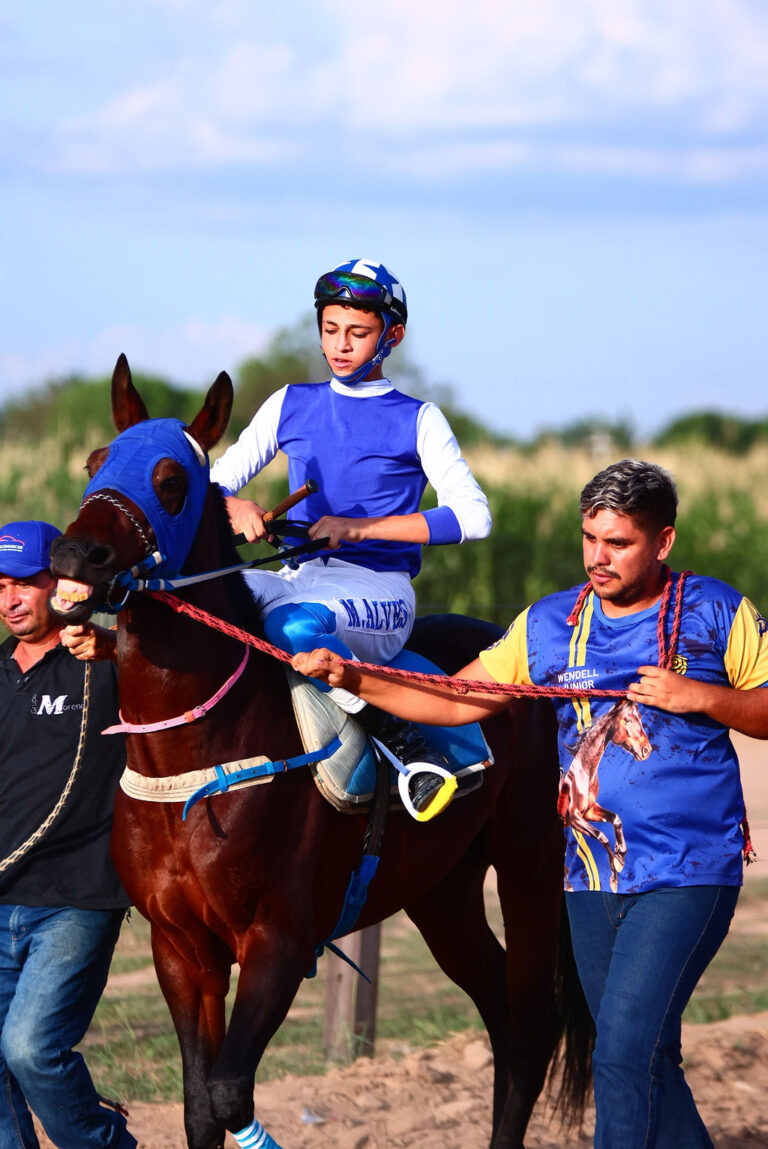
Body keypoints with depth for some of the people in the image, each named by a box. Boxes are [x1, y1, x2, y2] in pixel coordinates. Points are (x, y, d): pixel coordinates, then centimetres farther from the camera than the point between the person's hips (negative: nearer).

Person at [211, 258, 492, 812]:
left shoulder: (417, 420, 4)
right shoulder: (291, 406, 15)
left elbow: (473, 514, -7)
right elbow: (213, 482, 13)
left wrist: (361, 527, -15)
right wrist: (235, 509, -13)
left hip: (379, 588, -4)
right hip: (300, 577, 4)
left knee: (293, 625, -39)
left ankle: (406, 742, -27)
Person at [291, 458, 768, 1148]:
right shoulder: (549, 625, 9)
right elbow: (455, 702, 8)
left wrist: (699, 697, -15)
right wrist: (353, 679, -4)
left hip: (688, 877, -5)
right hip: (592, 882, 5)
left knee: (623, 1054, -17)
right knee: (647, 1063, 12)